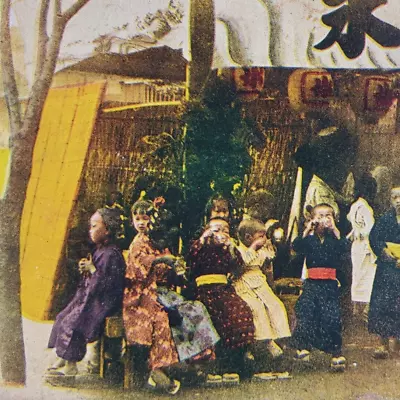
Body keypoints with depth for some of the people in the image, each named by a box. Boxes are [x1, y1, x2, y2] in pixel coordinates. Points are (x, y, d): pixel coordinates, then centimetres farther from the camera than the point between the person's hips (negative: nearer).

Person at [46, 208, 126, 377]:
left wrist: (92, 269, -18)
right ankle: (61, 359, 15)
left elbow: (109, 284, -25)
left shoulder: (112, 254, -20)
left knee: (72, 323, -16)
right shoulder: (100, 250, 11)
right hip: (90, 297, 10)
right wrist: (86, 270, 0)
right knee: (62, 317, 7)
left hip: (103, 302, -10)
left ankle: (71, 366, -2)